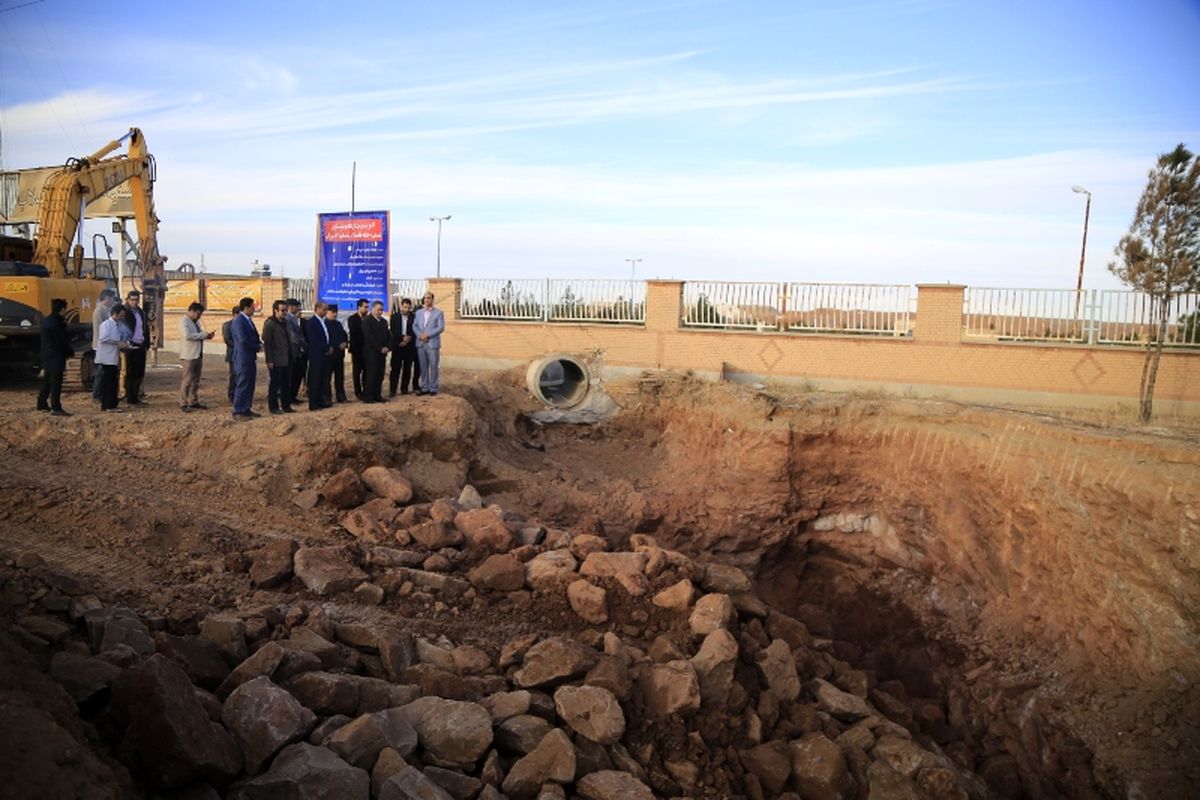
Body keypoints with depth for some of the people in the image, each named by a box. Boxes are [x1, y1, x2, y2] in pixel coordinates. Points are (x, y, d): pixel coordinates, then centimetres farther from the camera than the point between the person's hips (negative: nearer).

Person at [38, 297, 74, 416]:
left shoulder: (47, 320, 13)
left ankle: (42, 404, 28)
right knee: (56, 383, -10)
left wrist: (63, 324, 4)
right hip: (56, 357, -10)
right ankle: (56, 408, -12)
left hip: (47, 356, 10)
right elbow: (62, 341, -16)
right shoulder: (56, 322, -17)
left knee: (47, 381, 19)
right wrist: (70, 352, -2)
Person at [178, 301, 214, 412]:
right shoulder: (184, 321, -10)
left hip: (198, 354, 9)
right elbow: (187, 336, -24)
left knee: (196, 380, 14)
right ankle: (183, 403, -3)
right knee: (187, 380, -7)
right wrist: (203, 335, -19)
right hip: (188, 356, -9)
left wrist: (207, 334, 4)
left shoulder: (196, 321, 18)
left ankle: (194, 401, 23)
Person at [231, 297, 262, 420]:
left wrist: (259, 344, -1)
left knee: (250, 385, 14)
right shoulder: (239, 321, -15)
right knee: (242, 385, -4)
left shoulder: (248, 320, 14)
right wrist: (258, 346, -12)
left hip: (251, 358, 9)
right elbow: (243, 339, -24)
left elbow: (254, 336, 19)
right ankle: (238, 412, 2)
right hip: (243, 358, -9)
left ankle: (246, 408, 22)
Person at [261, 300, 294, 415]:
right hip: (275, 361, -7)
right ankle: (273, 407, 10)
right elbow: (266, 343, -14)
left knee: (286, 384, 11)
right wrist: (269, 360, -18)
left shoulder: (285, 322, 12)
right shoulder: (269, 323, -10)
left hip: (286, 359, 7)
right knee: (274, 384, 2)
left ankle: (286, 405, 20)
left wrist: (290, 356, 14)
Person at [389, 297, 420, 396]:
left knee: (407, 368, 4)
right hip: (397, 346, -1)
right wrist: (403, 337, -13)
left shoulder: (413, 317, 4)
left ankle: (404, 388, 11)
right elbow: (393, 330, -2)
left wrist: (408, 339, -10)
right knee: (395, 368, -2)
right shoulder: (394, 316, 6)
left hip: (409, 346, 1)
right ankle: (392, 389, -1)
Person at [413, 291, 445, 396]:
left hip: (433, 344, -4)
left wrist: (427, 335, -14)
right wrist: (420, 335, -9)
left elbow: (441, 327, -8)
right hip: (420, 343, 4)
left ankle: (433, 388, 7)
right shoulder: (419, 312, 14)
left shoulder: (438, 313, 1)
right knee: (423, 367, 7)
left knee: (433, 367, 0)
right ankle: (425, 388, 13)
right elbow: (414, 326, 10)